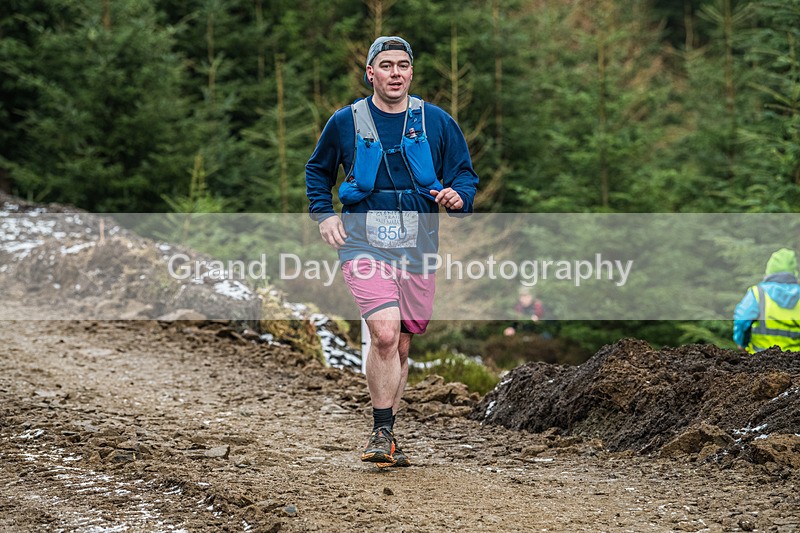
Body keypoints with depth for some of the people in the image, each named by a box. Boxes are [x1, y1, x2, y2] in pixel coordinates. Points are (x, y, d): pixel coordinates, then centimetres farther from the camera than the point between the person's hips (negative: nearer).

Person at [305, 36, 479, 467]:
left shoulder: (436, 122, 4)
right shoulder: (345, 122, 3)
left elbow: (465, 173, 10)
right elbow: (317, 170, 19)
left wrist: (458, 196, -12)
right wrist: (323, 214, 5)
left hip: (417, 247, 3)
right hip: (364, 242, -2)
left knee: (400, 345, 10)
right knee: (384, 333, -21)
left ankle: (385, 437, 23)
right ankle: (382, 435, -10)